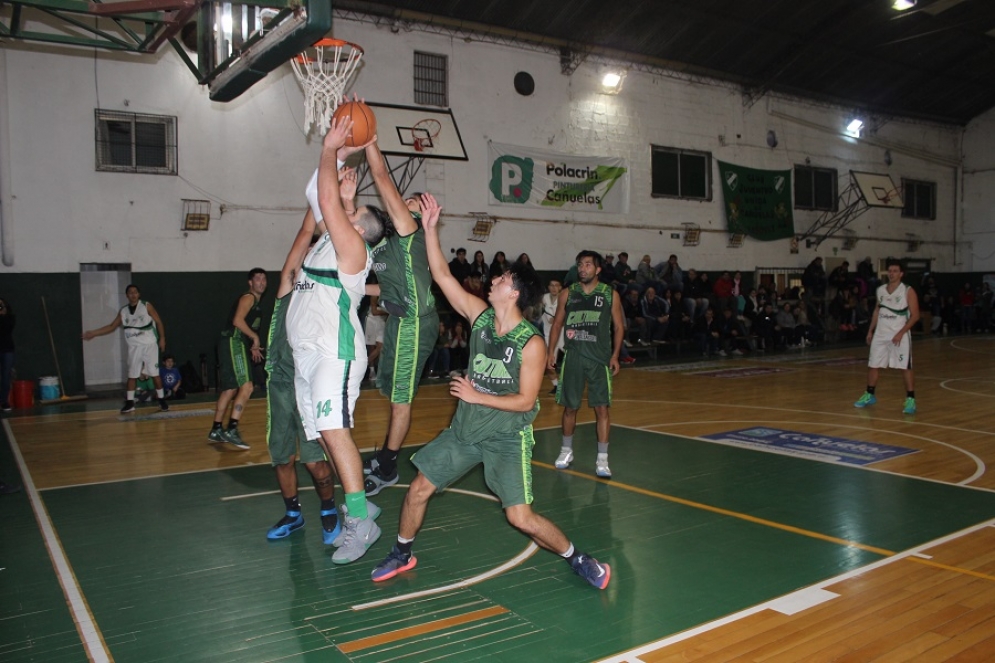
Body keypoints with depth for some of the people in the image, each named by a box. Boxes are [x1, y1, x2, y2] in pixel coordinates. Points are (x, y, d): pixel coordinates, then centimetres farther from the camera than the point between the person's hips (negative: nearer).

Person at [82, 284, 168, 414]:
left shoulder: (146, 306, -4)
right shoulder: (123, 311, 7)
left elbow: (158, 321, -2)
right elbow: (112, 326, 12)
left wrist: (162, 338, -9)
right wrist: (93, 333, 5)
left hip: (149, 344, -4)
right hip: (134, 347, 4)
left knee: (154, 373, -3)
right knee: (132, 375, 6)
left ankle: (162, 400, 5)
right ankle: (129, 403, 13)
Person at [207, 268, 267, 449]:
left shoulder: (256, 302, 24)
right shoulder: (248, 298, -6)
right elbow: (238, 320, -20)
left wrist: (252, 346, 21)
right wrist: (255, 336, -13)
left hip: (236, 345, 10)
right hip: (233, 344, -10)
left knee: (230, 390, 13)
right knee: (246, 386, -18)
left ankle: (216, 431, 20)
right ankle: (231, 430, -20)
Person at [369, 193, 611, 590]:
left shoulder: (531, 343, -19)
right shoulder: (480, 315, -4)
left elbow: (526, 401, -18)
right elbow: (442, 275, -3)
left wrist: (476, 396, -18)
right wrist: (430, 228, -8)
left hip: (507, 436, -6)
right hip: (466, 427, 6)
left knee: (521, 517, -11)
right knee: (418, 490, 8)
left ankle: (576, 559, 14)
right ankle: (402, 555, 32)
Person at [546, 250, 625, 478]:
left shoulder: (610, 294, 0)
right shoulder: (567, 294, 4)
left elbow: (618, 326, 3)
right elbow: (557, 324, 11)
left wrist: (615, 355, -6)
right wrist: (551, 352, 3)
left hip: (599, 359, -2)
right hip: (573, 357, 2)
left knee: (601, 407, -6)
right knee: (570, 406, 10)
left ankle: (602, 459, 0)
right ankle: (567, 451, 28)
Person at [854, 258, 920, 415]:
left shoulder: (908, 291, -8)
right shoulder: (880, 290, 8)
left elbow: (915, 315, -10)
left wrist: (901, 333, -18)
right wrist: (870, 330, 14)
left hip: (900, 335, -5)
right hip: (880, 334, 5)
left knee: (905, 368, -7)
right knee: (873, 365, 10)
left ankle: (910, 400, -3)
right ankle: (869, 396, 24)